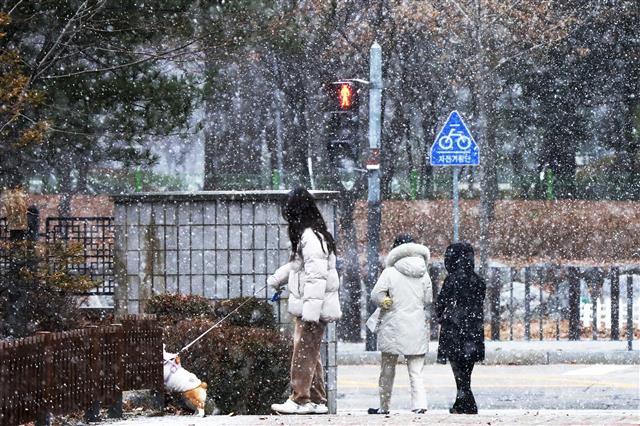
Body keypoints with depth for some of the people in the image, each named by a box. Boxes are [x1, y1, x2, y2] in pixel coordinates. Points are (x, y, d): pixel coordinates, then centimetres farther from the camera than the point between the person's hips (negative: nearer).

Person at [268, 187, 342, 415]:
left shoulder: (310, 237, -18)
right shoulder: (307, 235, 15)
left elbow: (316, 276, -24)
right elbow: (297, 264, 34)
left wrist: (310, 310, -27)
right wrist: (277, 278, 46)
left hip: (312, 309, -10)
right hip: (310, 309, 10)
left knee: (303, 353, -6)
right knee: (311, 355, 14)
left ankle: (300, 400, -4)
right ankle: (317, 401, 18)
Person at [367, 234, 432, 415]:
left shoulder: (390, 272, -8)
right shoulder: (424, 275, 3)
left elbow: (376, 294, -11)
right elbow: (428, 301, 9)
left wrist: (385, 302, 9)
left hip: (393, 328, -2)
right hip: (417, 330, 3)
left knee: (388, 370, 10)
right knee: (416, 372, 3)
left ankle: (384, 406, 17)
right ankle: (419, 405, -12)